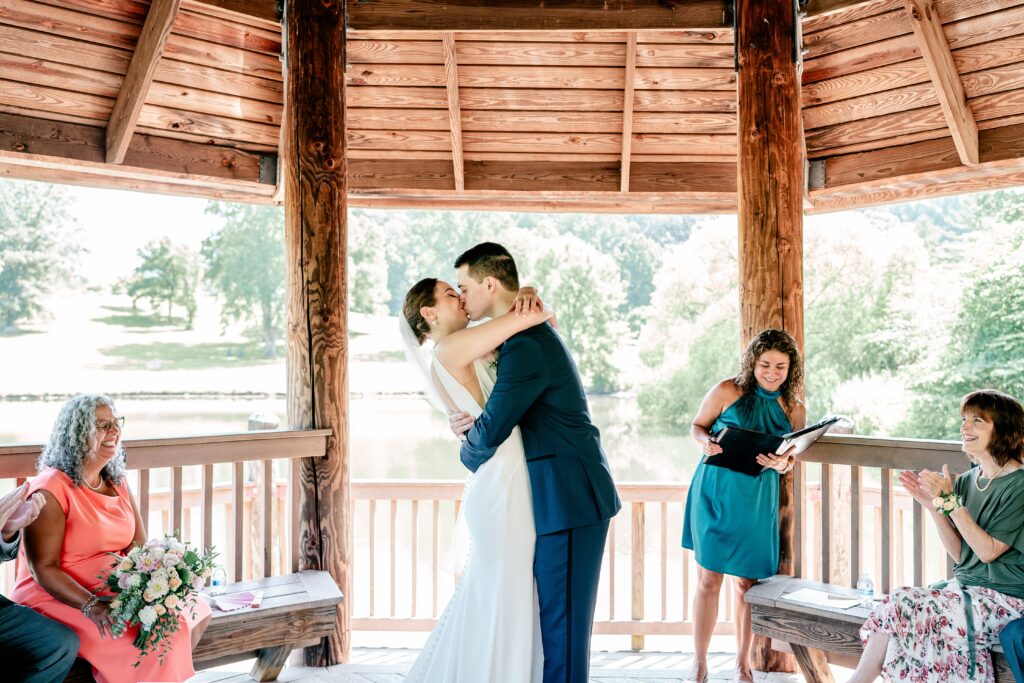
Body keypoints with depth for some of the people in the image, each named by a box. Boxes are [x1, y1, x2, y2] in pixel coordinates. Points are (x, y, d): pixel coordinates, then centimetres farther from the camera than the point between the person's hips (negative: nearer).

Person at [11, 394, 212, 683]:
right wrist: (90, 606, -30)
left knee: (197, 611, -8)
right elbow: (43, 569, -18)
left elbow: (140, 547, 5)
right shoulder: (50, 490, -14)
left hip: (118, 589, 7)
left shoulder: (117, 482, 9)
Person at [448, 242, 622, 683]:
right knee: (553, 613, 17)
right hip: (565, 494, 10)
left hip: (569, 498, -10)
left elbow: (490, 433, -19)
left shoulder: (525, 345, -19)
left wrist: (469, 453, 4)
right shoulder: (533, 333, 14)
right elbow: (506, 413, 20)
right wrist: (474, 424, -1)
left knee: (561, 619, -1)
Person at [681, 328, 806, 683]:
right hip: (715, 492, -2)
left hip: (758, 501, 2)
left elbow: (791, 461, 9)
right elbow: (697, 426, 3)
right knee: (709, 579, 2)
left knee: (748, 582, 8)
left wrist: (781, 464, -15)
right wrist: (706, 441, -19)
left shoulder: (794, 411, 3)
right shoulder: (727, 391, -7)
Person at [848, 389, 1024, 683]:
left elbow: (988, 551, -16)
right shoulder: (966, 481, 8)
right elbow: (959, 553, 6)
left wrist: (949, 501, -20)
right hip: (964, 587, 6)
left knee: (901, 609, -21)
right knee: (898, 608, -20)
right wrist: (933, 506, -6)